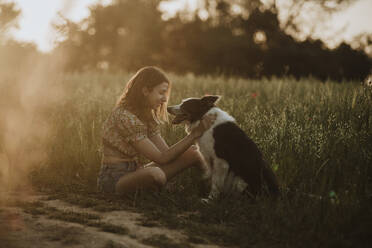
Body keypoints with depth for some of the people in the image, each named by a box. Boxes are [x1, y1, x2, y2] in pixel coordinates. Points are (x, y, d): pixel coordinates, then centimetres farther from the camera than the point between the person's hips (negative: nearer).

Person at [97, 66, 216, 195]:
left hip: (135, 173, 8)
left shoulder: (147, 116, 8)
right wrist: (195, 134, -22)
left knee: (192, 154, -5)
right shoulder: (124, 117, -21)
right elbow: (161, 158, -21)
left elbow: (167, 153, -1)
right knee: (155, 174, -38)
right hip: (114, 180, -8)